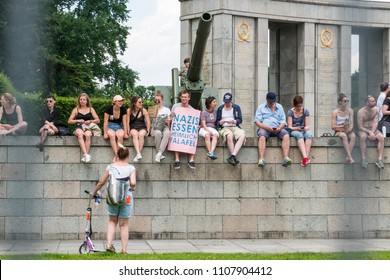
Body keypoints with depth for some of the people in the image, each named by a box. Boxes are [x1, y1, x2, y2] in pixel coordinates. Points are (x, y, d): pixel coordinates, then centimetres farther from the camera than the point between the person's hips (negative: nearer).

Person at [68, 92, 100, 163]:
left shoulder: (91, 109, 17)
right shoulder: (76, 109, 16)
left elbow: (98, 120, 13)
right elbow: (69, 121, 12)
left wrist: (90, 121, -5)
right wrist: (78, 120, -5)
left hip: (88, 128, 0)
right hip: (79, 127, 0)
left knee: (88, 135, -38)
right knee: (80, 134, -39)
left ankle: (85, 156, -42)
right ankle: (86, 154, -51)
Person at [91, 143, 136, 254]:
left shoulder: (111, 167, 0)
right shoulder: (130, 168, -5)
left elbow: (101, 182, 4)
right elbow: (133, 183, -18)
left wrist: (95, 192, 20)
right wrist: (132, 188, 5)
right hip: (126, 198, -1)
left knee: (112, 221, 20)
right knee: (124, 224, 8)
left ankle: (109, 244, 7)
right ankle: (124, 249, 11)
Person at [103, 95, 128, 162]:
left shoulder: (123, 110, -2)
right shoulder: (109, 109, -9)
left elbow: (124, 122, -2)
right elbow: (105, 122, -8)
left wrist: (125, 133, -11)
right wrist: (105, 133, -16)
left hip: (119, 127, 2)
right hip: (110, 126, -1)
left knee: (120, 136, -33)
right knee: (112, 135, -36)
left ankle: (116, 156, -31)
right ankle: (116, 154, -38)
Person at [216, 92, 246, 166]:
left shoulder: (237, 107, 13)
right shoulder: (220, 109, 15)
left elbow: (240, 120, 5)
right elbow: (217, 121, 14)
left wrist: (233, 121, -15)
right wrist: (220, 122, -10)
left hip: (235, 127, 1)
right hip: (224, 128, -1)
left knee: (242, 136, -34)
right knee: (229, 136, -38)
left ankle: (233, 155, -45)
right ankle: (235, 158, -38)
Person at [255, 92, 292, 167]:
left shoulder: (279, 107, 22)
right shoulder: (261, 107, 14)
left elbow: (283, 121, 13)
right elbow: (257, 122, 4)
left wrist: (280, 128, -11)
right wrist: (267, 127, -15)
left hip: (277, 129, 2)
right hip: (264, 128, -2)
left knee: (286, 135, -30)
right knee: (262, 136, -37)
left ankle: (285, 158, -42)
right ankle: (261, 159, -48)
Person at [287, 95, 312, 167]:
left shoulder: (305, 111, 6)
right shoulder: (290, 112, 0)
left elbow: (308, 126, 3)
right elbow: (289, 127, -5)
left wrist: (306, 128, -21)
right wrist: (297, 128, -24)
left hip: (304, 131, 2)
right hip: (294, 131, -2)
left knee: (308, 134, -35)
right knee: (299, 135, -38)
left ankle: (304, 160, -46)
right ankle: (305, 158, -54)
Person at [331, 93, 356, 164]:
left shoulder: (350, 111, 6)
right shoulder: (335, 112, -3)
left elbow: (351, 124, -1)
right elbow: (333, 126, -7)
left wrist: (349, 129, -21)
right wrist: (342, 126, -19)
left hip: (348, 131, 3)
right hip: (338, 131, -3)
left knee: (353, 136, -32)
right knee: (344, 136, -37)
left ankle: (348, 157, -33)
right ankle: (350, 157, -43)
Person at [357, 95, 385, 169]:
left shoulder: (375, 109, 1)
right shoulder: (361, 112, -11)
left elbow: (375, 122, -5)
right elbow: (360, 127, -12)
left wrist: (372, 133, -20)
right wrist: (369, 132, -23)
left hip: (373, 129, 4)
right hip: (363, 130, -4)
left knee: (382, 137, -27)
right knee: (362, 137, -38)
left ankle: (380, 159, -31)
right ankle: (363, 159, -35)